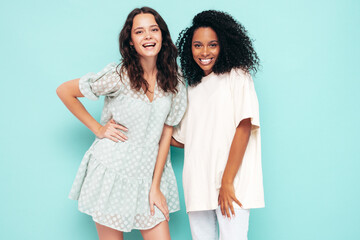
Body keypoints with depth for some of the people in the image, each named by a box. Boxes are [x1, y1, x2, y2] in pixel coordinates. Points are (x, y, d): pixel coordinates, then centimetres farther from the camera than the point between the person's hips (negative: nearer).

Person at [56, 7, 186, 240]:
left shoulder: (172, 80, -1)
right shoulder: (119, 76, -12)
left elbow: (166, 133, 1)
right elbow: (64, 91, -3)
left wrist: (155, 186, -2)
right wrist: (97, 128, -5)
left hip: (149, 174, 3)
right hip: (112, 172, -3)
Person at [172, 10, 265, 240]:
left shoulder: (237, 77, 2)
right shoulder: (193, 88, 18)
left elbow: (244, 128, -9)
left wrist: (227, 182, -15)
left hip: (231, 184, -5)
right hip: (197, 184, 5)